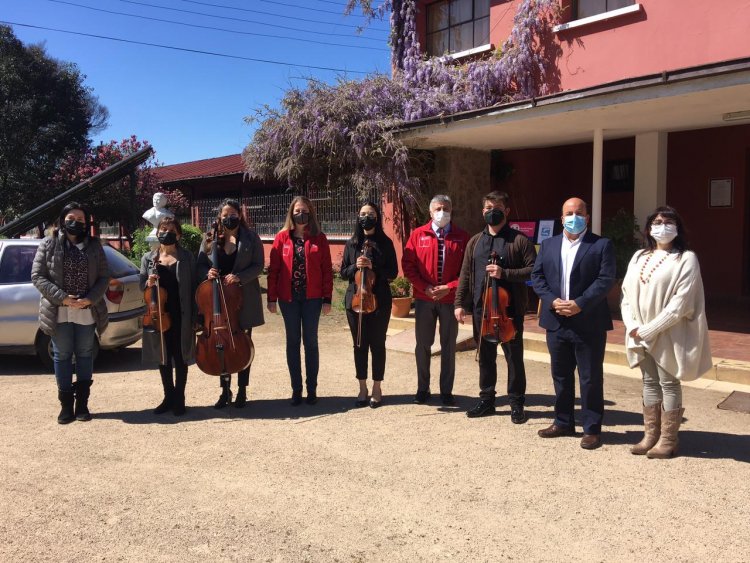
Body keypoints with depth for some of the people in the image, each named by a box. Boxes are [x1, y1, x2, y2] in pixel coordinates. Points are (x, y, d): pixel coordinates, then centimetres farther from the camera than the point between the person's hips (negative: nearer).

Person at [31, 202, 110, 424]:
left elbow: (103, 277, 3)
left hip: (87, 312, 1)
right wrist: (62, 298, -14)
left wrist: (90, 299, -13)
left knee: (85, 356, 9)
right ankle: (66, 404, 16)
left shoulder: (94, 246, 4)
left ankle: (82, 403, 20)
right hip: (59, 312, -1)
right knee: (62, 356, 6)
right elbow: (37, 276, -3)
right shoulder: (49, 245, 1)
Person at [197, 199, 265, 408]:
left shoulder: (250, 237, -2)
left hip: (244, 299, -2)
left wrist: (240, 277, -21)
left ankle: (242, 391, 20)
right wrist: (208, 273, -17)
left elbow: (258, 266, -5)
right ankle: (225, 390, 22)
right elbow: (200, 265, 6)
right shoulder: (210, 238, 4)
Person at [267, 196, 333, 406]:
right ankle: (296, 389, 14)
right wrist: (272, 298, -2)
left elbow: (327, 270, 1)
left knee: (310, 341, 5)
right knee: (293, 341, 6)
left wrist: (327, 298, -4)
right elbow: (274, 269, 3)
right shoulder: (282, 237, 4)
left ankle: (312, 389, 14)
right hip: (289, 297, 1)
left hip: (312, 297, -1)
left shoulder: (319, 238, 3)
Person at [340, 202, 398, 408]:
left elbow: (393, 272, -2)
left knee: (377, 344, 4)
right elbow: (343, 272, 7)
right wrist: (355, 266, -12)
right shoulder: (352, 243, 7)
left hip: (379, 300, -2)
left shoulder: (385, 243, 0)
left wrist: (374, 269, -17)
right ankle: (362, 388, 19)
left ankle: (377, 388, 17)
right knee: (359, 345, 8)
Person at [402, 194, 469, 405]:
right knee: (423, 344, 9)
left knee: (448, 346, 7)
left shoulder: (462, 237, 2)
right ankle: (422, 388, 23)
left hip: (450, 299, 0)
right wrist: (424, 287, -10)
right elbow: (408, 265, 0)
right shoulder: (418, 235, 3)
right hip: (424, 299, 1)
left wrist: (449, 287, -13)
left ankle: (446, 391, 19)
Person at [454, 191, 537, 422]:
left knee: (514, 357, 4)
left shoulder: (519, 240, -3)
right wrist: (460, 302, 4)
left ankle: (516, 403, 17)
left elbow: (533, 269, -8)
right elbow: (465, 274, 11)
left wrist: (505, 273, -19)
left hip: (510, 308, -4)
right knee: (485, 356, 13)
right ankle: (486, 400, 25)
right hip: (481, 308, 4)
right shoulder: (475, 242, 11)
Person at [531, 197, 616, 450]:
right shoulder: (548, 245, 11)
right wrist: (552, 301, -10)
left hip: (589, 323, -4)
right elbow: (537, 276, 5)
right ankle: (563, 422, 29)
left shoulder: (602, 245, -2)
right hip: (556, 322, 4)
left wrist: (580, 304, -20)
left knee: (591, 378, 4)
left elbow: (605, 280, -11)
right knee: (561, 376, 15)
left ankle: (592, 428, 17)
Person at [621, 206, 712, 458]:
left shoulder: (686, 258, -8)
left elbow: (680, 303, -16)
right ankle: (651, 435, 22)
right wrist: (632, 326, -7)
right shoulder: (639, 257, 10)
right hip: (641, 334, 6)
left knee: (669, 384, 2)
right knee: (650, 383, 12)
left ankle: (668, 440, 13)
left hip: (667, 334, -5)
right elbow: (627, 293, 7)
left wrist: (649, 330, -17)